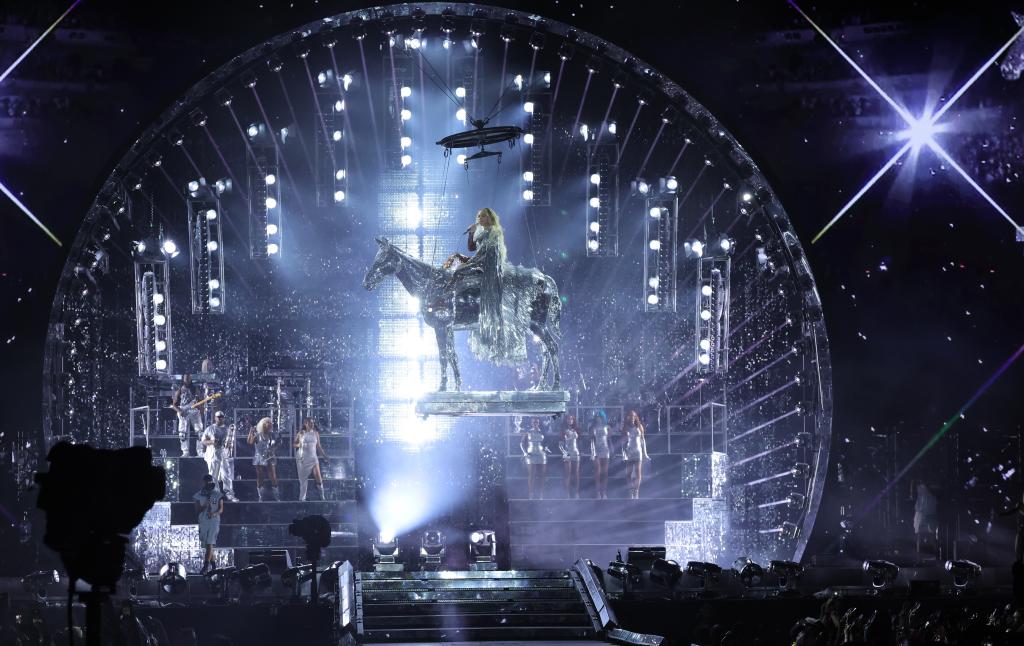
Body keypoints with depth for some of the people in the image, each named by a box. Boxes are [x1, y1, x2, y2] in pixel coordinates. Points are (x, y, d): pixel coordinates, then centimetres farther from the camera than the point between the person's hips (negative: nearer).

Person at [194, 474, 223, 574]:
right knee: (206, 545, 10)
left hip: (214, 521, -3)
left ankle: (206, 566, -13)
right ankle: (212, 564, 25)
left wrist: (214, 514, -20)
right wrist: (205, 505, -16)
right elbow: (197, 509, 3)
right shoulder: (199, 495, 5)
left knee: (209, 544, -11)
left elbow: (221, 509, 0)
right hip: (203, 522, 3)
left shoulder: (218, 494, 1)